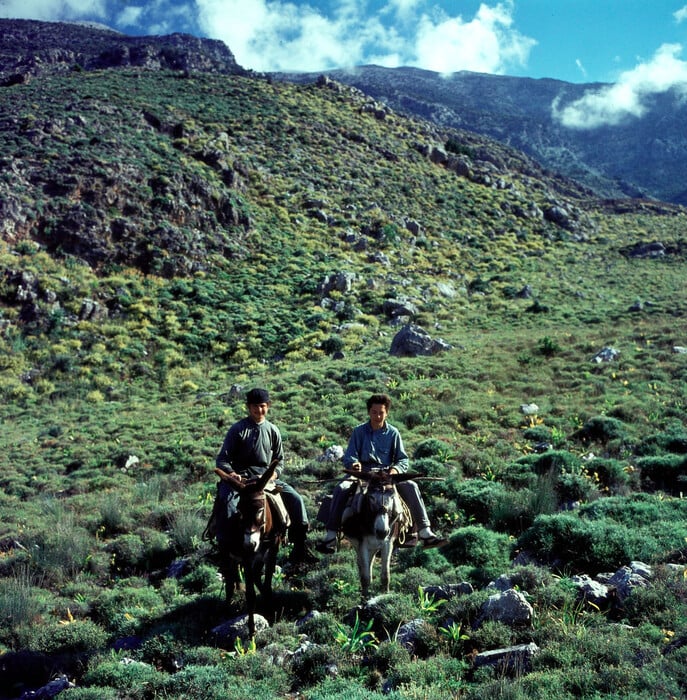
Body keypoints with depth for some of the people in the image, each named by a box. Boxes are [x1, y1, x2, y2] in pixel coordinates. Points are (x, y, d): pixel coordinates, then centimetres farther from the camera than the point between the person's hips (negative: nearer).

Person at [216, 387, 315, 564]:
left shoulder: (273, 430, 10)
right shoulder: (238, 430, -1)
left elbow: (279, 460, 18)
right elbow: (222, 460, -1)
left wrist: (274, 473, -4)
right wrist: (232, 474, -21)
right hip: (243, 478, -3)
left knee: (295, 498, -14)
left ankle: (299, 548, -7)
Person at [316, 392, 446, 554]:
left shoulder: (393, 433, 8)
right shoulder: (359, 431, 8)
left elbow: (403, 460, 7)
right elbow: (348, 456, 5)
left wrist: (395, 469, -16)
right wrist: (354, 463, -20)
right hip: (362, 473, 0)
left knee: (411, 486, -26)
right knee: (341, 488, -29)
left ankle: (425, 533, -24)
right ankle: (330, 537, -26)